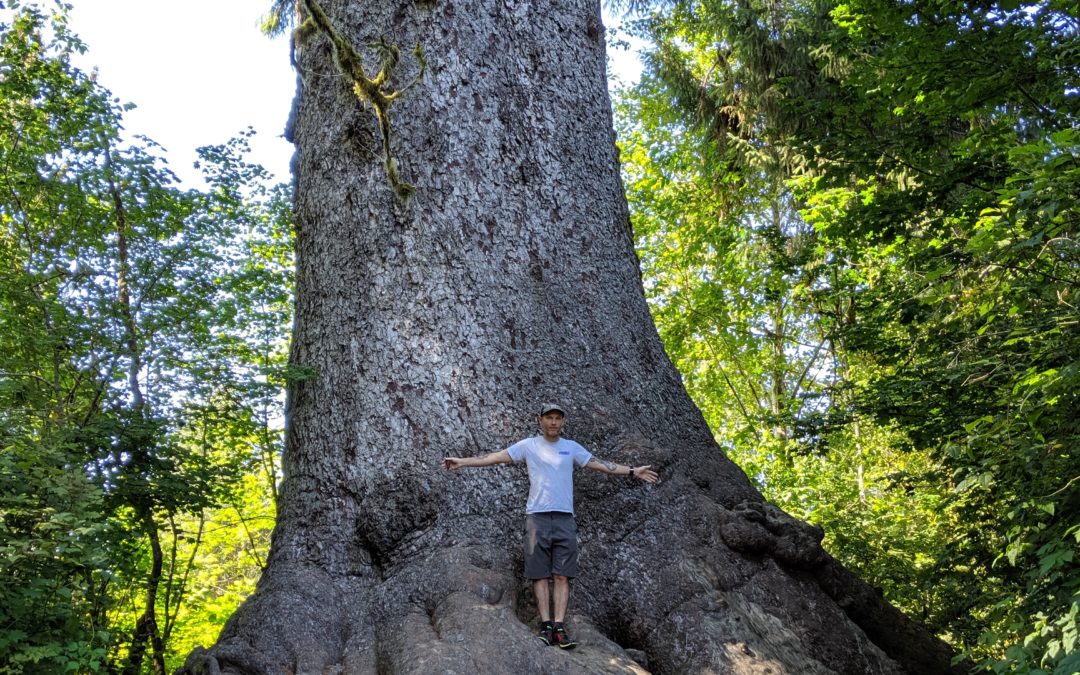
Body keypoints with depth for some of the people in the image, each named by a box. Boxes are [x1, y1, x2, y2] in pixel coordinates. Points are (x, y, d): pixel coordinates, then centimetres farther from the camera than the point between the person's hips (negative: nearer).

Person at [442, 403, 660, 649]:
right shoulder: (528, 446, 5)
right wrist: (462, 462, -6)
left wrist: (632, 471, 5)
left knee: (562, 576, -2)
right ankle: (546, 626, 3)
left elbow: (601, 465, 11)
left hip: (565, 518, 2)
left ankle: (559, 627, -2)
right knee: (540, 574, -1)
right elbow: (496, 457, 2)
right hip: (537, 517, -1)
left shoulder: (572, 448, 12)